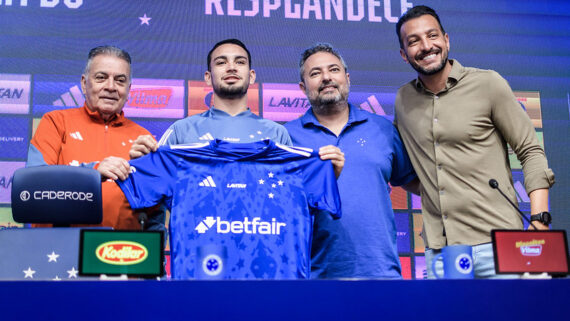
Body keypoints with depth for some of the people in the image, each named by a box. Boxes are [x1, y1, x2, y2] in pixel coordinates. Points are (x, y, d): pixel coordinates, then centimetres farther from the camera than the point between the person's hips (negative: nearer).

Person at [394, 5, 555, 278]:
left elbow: (531, 152, 0)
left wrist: (539, 222, -10)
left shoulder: (488, 84, 0)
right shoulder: (402, 100, 11)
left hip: (496, 243, -3)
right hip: (438, 250, 3)